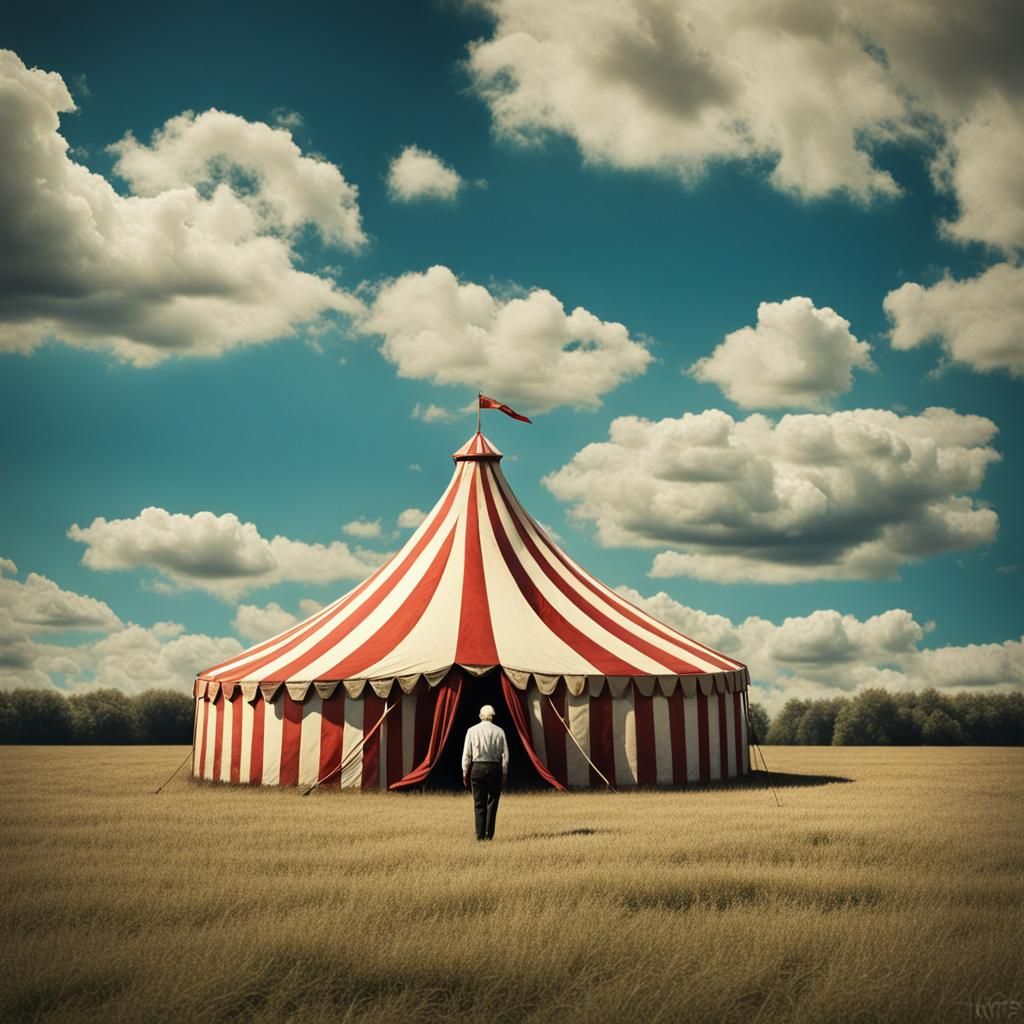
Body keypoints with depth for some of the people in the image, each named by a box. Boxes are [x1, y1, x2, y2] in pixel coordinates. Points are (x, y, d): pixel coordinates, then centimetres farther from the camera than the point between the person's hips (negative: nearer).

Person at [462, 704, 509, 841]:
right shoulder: (499, 731, -1)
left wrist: (465, 773, 6)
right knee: (492, 803, 9)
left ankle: (480, 835, 4)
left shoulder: (472, 731, -1)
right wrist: (504, 773, 5)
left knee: (479, 804, 7)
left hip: (477, 768, 0)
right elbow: (505, 754, -1)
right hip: (494, 768, 0)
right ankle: (489, 834, 6)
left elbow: (466, 754, -1)